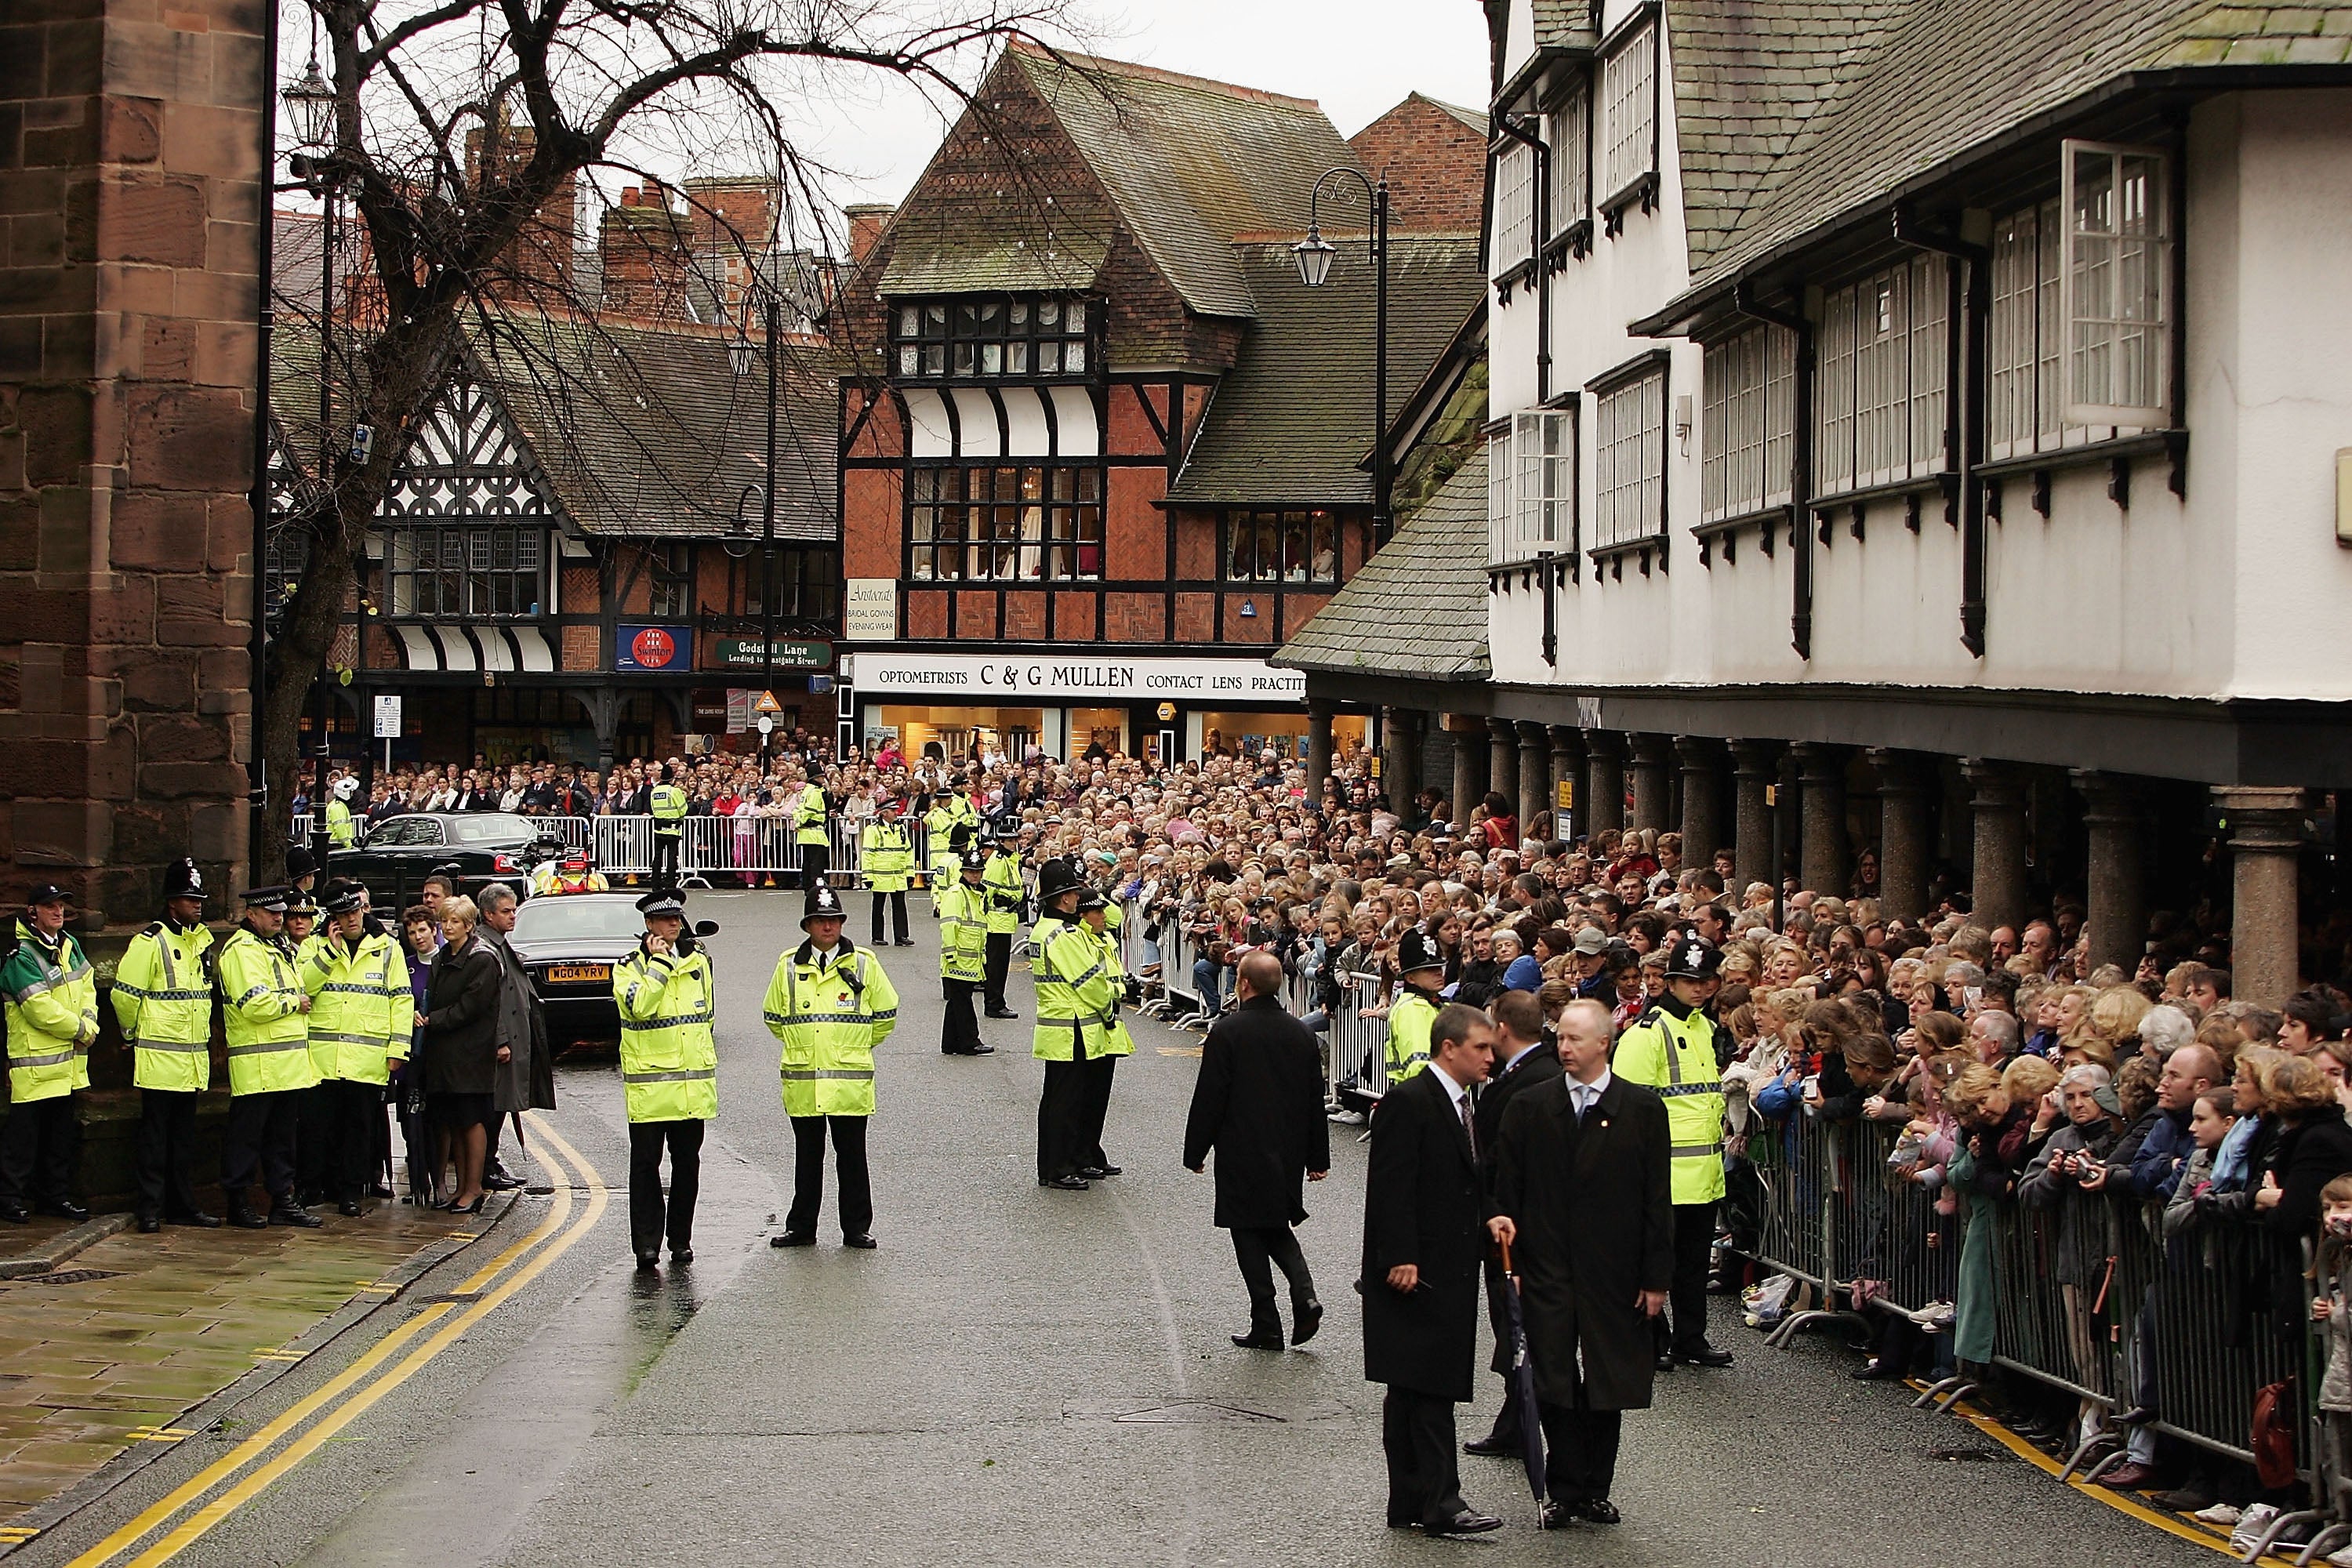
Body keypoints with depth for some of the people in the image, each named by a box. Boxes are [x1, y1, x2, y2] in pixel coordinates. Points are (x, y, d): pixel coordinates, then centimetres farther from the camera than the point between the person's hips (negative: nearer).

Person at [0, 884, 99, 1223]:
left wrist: (89, 1023, -3)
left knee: (61, 1131, 14)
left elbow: (86, 986, 15)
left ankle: (55, 1195, 22)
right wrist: (81, 1030, -11)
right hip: (34, 1061, -8)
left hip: (68, 1061, 8)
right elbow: (42, 1010, -21)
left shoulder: (69, 946, 10)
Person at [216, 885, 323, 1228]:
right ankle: (238, 1203, 4)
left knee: (283, 1135, 11)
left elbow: (299, 988, 31)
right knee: (246, 1135, -2)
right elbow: (256, 1004, -21)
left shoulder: (276, 949, 21)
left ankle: (282, 1201, 16)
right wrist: (294, 1004, -9)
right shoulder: (241, 950, -11)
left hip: (288, 1063, 9)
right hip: (257, 1066, -9)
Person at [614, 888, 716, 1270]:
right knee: (646, 1164, -2)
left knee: (687, 1163, 9)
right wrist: (659, 962, -16)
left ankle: (681, 1239, 18)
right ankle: (646, 1243, 1)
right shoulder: (630, 966, -3)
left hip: (693, 1082, 4)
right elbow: (638, 1006, -22)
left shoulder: (698, 962, 12)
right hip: (648, 1083, -4)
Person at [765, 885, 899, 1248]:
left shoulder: (864, 965, 2)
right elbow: (774, 1017, 17)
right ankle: (801, 1228, 17)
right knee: (807, 1157, 9)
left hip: (851, 1080, -1)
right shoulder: (789, 966, 5)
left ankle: (857, 1228, 10)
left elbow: (886, 1015, 10)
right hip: (802, 1082, 1)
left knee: (852, 1157, 2)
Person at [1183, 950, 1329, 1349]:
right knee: (1277, 1227, 20)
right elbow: (1315, 1100, 9)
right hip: (1289, 1152, 5)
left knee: (1250, 1235, 4)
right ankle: (1304, 1296, -1)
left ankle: (1266, 1327, 4)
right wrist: (1317, 1158, 16)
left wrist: (1195, 1152, -2)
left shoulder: (1227, 1032, -13)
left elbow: (1208, 1098, -12)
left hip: (1242, 1154, -5)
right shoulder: (1302, 1034, 4)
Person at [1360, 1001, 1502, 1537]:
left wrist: (1492, 1217, 9)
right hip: (1416, 1272, -10)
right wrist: (1400, 1259, -22)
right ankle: (1439, 1502, -8)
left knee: (1418, 1393, 11)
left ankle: (1412, 1504, 14)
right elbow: (1391, 1187, -18)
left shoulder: (1461, 1105, 17)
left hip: (1452, 1270, 10)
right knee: (1428, 1391, -9)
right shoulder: (1408, 1102, -13)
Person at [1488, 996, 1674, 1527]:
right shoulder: (1530, 1107, 4)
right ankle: (1564, 1491, 9)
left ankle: (1596, 1489, 17)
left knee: (1608, 1385, 5)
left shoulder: (1642, 1108, 1)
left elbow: (1658, 1200, 0)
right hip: (1547, 1269, 0)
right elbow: (1507, 1185, 7)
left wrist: (1656, 1277, -2)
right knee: (1554, 1384, -1)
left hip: (1613, 1272, 0)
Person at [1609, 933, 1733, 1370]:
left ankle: (1690, 1339, 21)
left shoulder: (1706, 1028, 16)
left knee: (1695, 1258, 14)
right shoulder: (1648, 1032, -12)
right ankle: (1651, 1342, 7)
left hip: (1705, 1169, 8)